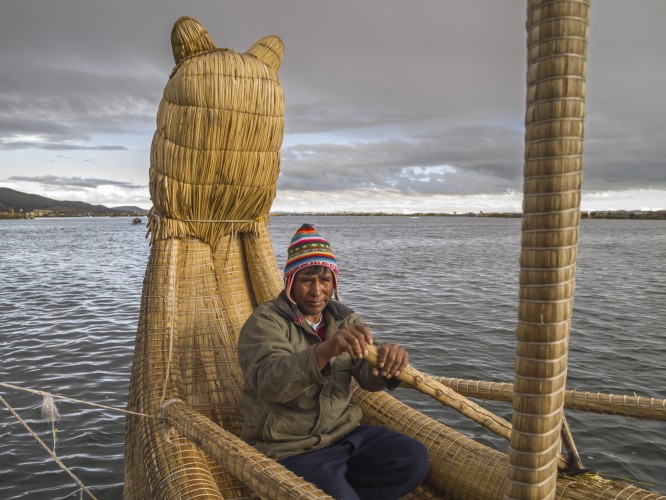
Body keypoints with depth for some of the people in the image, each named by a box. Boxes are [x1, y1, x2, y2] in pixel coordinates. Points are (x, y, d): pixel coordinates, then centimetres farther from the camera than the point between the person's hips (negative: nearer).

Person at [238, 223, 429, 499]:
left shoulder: (344, 319, 6)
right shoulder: (265, 322, -12)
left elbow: (369, 376, -7)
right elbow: (268, 381, -30)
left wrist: (387, 362, -33)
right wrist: (324, 350, -48)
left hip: (344, 433, 6)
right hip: (289, 449, -5)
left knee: (413, 459, -11)